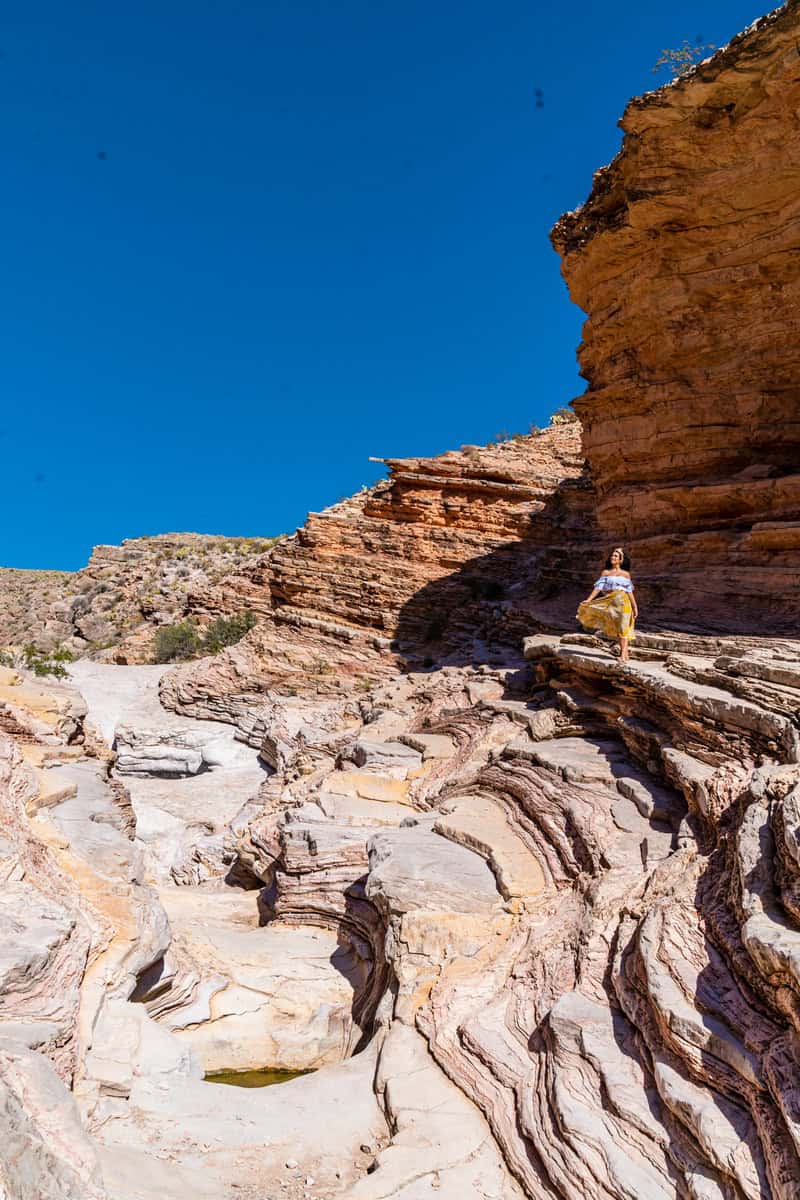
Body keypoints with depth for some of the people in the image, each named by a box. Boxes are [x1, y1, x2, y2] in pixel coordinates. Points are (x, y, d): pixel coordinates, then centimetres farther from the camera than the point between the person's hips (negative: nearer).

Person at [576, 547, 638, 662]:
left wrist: (635, 606, 4)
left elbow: (629, 591, 8)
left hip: (622, 601, -2)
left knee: (622, 627, -10)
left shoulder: (625, 574, 9)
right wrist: (589, 600, -9)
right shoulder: (606, 572, 11)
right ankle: (624, 653, 10)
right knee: (615, 628, 3)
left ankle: (623, 654, -15)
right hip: (610, 602, 2)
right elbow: (598, 587, 2)